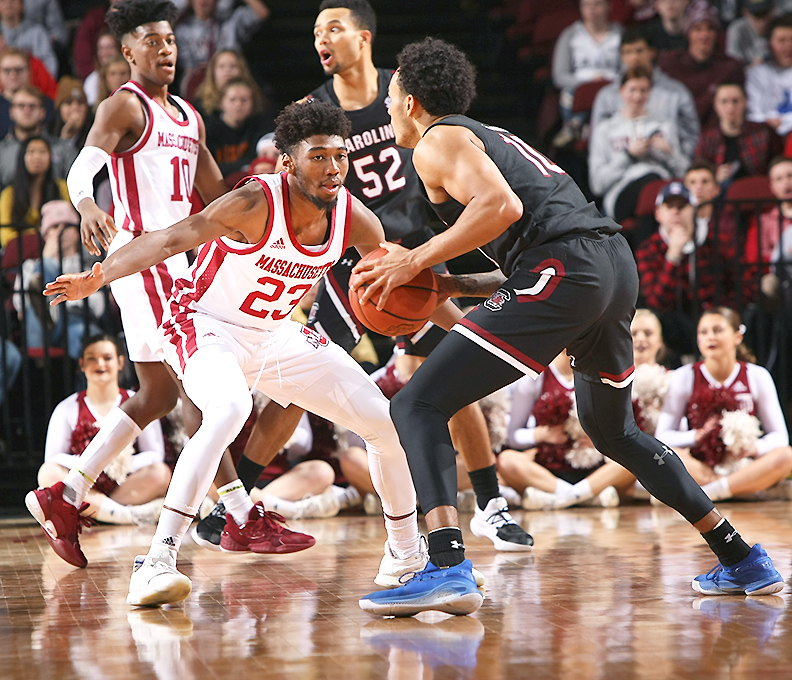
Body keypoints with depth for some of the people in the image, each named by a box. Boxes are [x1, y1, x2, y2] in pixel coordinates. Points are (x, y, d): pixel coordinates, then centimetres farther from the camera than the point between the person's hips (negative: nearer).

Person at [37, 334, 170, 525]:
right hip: (84, 486, 0)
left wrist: (126, 464, -19)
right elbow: (53, 459, 1)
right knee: (47, 473, -29)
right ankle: (130, 514, -36)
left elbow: (155, 454, 3)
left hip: (126, 487, 0)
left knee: (160, 473, -28)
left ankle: (89, 510, -30)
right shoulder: (67, 409, 10)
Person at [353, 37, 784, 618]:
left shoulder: (439, 140, 5)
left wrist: (416, 262, -8)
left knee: (418, 406, -9)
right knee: (614, 432, 30)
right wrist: (443, 284, 26)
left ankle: (449, 568, -29)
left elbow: (501, 205, -15)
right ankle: (743, 563, 32)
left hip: (564, 270, -9)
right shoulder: (493, 137, 32)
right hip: (618, 261, 9)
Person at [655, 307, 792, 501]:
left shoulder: (757, 376, 4)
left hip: (744, 466, 0)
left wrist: (756, 447, -16)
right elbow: (663, 436, 0)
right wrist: (697, 436, -17)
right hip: (700, 468, 0)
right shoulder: (683, 378, 3)